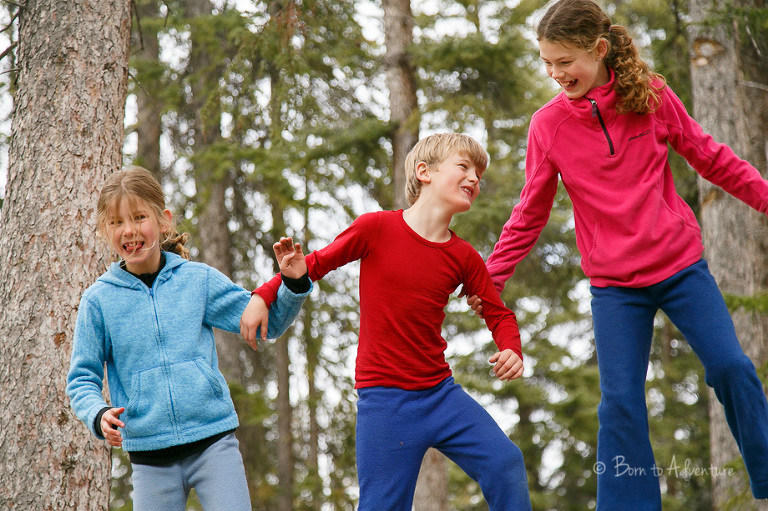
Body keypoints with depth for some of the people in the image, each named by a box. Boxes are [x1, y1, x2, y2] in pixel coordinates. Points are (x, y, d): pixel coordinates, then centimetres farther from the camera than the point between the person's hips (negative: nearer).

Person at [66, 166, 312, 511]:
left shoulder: (200, 279, 4)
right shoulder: (98, 300, 2)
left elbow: (266, 324, 7)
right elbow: (82, 379, 6)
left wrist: (294, 283, -11)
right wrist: (99, 415, -15)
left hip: (214, 440, 0)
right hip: (149, 453, 1)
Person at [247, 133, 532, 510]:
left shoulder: (464, 258, 4)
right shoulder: (376, 228, -6)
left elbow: (499, 315, 15)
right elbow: (315, 264, 6)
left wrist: (511, 351, -6)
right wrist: (262, 296, -5)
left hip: (441, 393, 4)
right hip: (384, 400, -4)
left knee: (505, 463, -11)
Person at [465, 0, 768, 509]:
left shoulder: (650, 93, -5)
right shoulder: (548, 124, -5)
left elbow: (710, 157, 5)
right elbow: (530, 215, 5)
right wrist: (491, 276, 1)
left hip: (681, 264, 0)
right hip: (614, 284, 0)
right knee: (620, 400, -4)